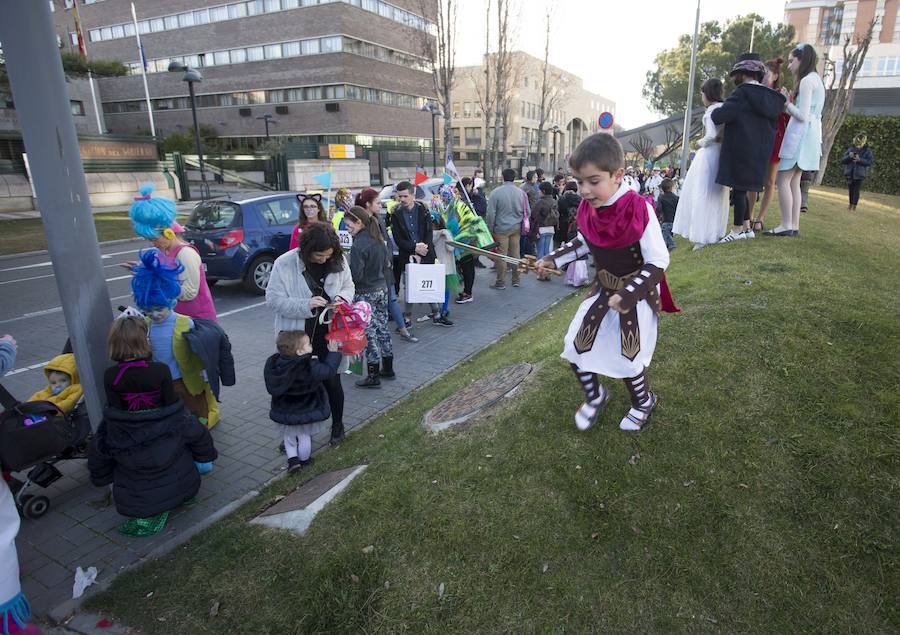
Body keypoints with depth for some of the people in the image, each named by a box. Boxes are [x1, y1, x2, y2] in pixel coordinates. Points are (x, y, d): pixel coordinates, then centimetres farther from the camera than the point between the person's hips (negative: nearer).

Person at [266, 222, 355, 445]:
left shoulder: (339, 261, -5)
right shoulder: (285, 263, -15)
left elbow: (348, 286, 11)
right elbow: (273, 299, -13)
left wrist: (342, 298, -12)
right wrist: (305, 305, -25)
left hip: (329, 335, 2)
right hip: (297, 338, -1)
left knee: (332, 382, 12)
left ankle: (337, 425, 35)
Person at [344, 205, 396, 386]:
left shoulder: (359, 245, -21)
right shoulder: (379, 240, 4)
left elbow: (355, 275, -21)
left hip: (365, 293, -8)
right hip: (382, 289, 8)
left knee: (369, 332, 0)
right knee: (382, 328, 16)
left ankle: (373, 376, 6)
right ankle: (387, 369, 27)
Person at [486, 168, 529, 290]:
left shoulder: (496, 193, -11)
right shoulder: (522, 193, 1)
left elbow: (491, 214, -10)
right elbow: (528, 212, 8)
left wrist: (490, 230, 0)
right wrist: (523, 225, 22)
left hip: (501, 229, -4)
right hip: (516, 229, 4)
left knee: (502, 255, 1)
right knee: (515, 254, 12)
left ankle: (500, 282, 7)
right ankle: (516, 280, 21)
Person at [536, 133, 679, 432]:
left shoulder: (638, 209, -26)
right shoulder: (586, 208, -8)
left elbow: (658, 262, -22)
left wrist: (628, 294, -31)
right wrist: (553, 259, 2)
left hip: (638, 294, -6)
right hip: (603, 289, 6)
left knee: (627, 359, 0)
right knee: (575, 348, 4)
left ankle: (644, 402, 33)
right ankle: (595, 396, 32)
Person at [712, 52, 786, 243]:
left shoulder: (742, 93, -11)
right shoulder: (768, 97, 13)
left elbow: (721, 115, -20)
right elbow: (771, 126, 19)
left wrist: (712, 113, 3)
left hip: (740, 150, -8)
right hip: (759, 151, 8)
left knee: (739, 188, -3)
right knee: (742, 188, 15)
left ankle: (738, 230, 3)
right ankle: (746, 227, 19)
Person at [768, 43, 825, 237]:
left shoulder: (807, 80, -10)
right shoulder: (816, 80, 20)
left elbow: (802, 116, -15)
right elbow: (808, 113, 17)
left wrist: (785, 102, -5)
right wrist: (789, 101, 14)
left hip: (801, 133, -10)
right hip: (811, 132, 10)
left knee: (783, 179, -10)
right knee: (794, 181, 8)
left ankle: (786, 226, -12)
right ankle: (794, 226, 6)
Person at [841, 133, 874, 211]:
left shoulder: (867, 151, -3)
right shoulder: (851, 149, 4)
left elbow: (870, 161, -10)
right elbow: (842, 160, 3)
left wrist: (860, 160, -22)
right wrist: (849, 157, -17)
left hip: (859, 174, -3)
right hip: (850, 173, 3)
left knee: (856, 190, -4)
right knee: (851, 190, 13)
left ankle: (854, 206, 0)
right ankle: (850, 204, 27)